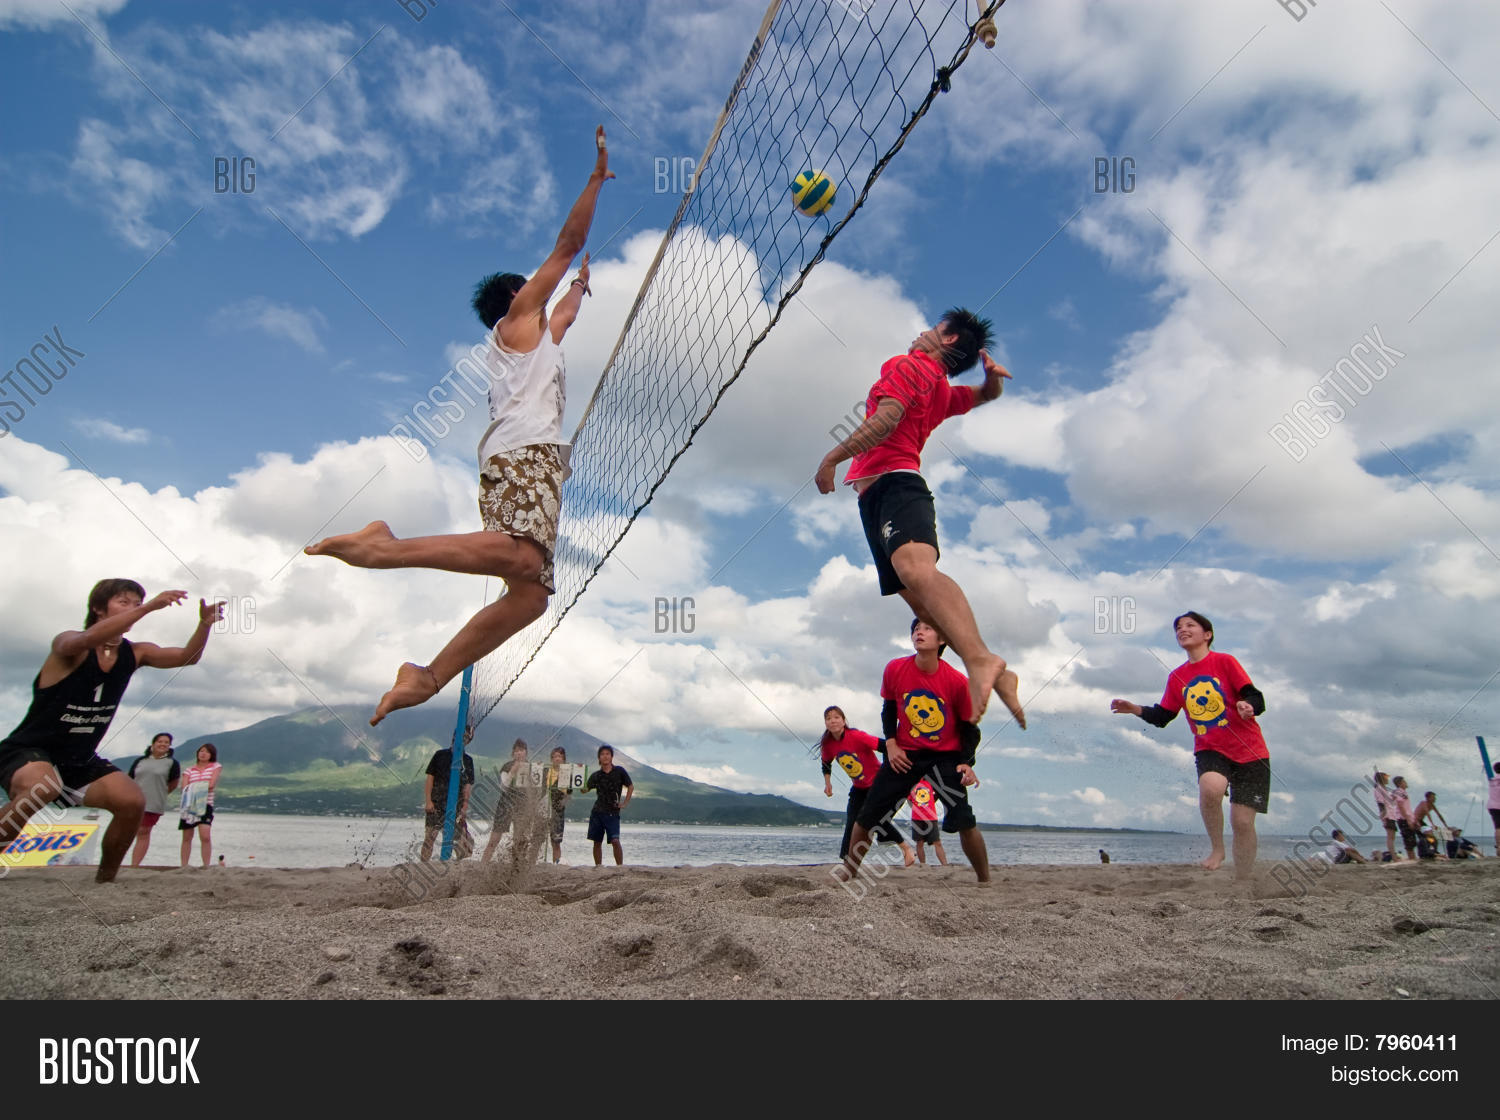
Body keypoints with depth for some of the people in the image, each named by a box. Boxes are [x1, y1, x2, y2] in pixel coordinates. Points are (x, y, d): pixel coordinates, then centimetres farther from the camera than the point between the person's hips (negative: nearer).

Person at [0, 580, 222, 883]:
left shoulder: (135, 654, -1)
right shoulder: (68, 644, -18)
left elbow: (187, 657, -10)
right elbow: (90, 638, -42)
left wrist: (205, 625, -30)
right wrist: (149, 607, -50)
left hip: (79, 761, 6)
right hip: (27, 752, -5)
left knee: (133, 802, -15)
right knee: (44, 786, -39)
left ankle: (104, 880, 5)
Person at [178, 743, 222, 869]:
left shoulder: (215, 766, 8)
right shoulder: (189, 770, 13)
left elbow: (211, 785, -5)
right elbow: (184, 787, -1)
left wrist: (193, 787, -4)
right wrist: (203, 786, -14)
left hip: (205, 805, -3)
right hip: (189, 805, 3)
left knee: (205, 837, -14)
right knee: (187, 838, 7)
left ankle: (206, 866, -11)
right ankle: (184, 866, 16)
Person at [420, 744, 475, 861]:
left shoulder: (468, 760, 9)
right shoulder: (440, 755, 3)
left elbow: (468, 785, 8)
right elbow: (430, 777, 1)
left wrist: (465, 805, -1)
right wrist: (428, 801, -6)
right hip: (436, 804, -2)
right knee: (430, 835, -1)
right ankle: (424, 863, 11)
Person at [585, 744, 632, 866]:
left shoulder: (619, 771, 1)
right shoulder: (596, 775, 8)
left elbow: (631, 787, 8)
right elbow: (585, 789, 2)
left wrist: (624, 803, 0)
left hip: (612, 812, -3)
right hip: (597, 812, 3)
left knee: (615, 841, -14)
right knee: (597, 842, 6)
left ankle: (620, 867, -8)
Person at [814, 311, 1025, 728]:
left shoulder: (911, 365, 6)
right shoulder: (944, 392, 30)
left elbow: (885, 420, -11)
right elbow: (987, 394, 50)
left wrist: (831, 458, -10)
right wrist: (992, 374, 26)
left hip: (892, 483, -10)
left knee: (916, 569, -34)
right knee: (918, 598, 2)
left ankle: (981, 660, -53)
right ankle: (992, 674, -1)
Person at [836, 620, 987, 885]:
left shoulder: (957, 681, -15)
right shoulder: (895, 670, -9)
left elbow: (969, 725, -3)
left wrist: (967, 763, -15)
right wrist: (890, 744, -4)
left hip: (945, 756, -2)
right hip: (904, 754, 2)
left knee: (965, 821, -16)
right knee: (867, 817, 0)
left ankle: (985, 881, 6)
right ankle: (847, 872, 19)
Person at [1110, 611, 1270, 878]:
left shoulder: (1225, 662, -4)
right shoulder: (1177, 677, 7)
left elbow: (1256, 698, -8)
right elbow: (1161, 717, 9)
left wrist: (1248, 706, -32)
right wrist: (1135, 709, -10)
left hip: (1249, 751, -2)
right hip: (1210, 749, 2)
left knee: (1242, 822, -4)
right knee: (1210, 786, -31)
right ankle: (1216, 848, -7)